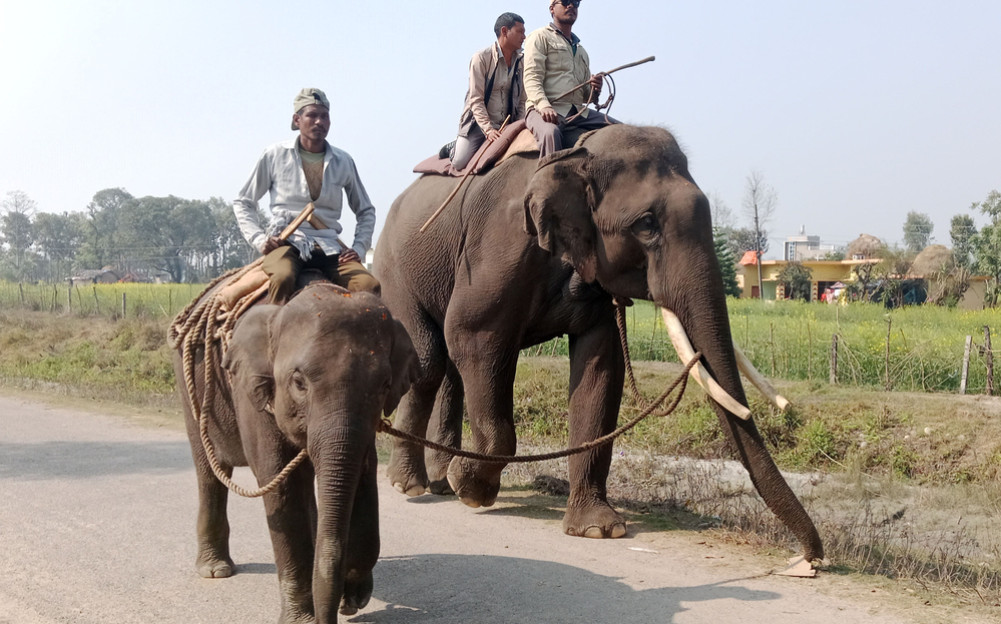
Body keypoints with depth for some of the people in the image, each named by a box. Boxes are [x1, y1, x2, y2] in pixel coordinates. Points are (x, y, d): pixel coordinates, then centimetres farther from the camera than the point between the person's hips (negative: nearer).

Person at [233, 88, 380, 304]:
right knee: (282, 278, -39)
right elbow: (243, 203, 14)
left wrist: (358, 248, 8)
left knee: (370, 285, -26)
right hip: (287, 241, -2)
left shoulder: (343, 162, 13)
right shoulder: (275, 155, 6)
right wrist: (259, 240, -1)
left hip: (329, 245, 3)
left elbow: (366, 211, 24)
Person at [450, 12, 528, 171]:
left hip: (507, 126, 5)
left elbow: (522, 100, 9)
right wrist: (488, 130, -24)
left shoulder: (521, 62, 5)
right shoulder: (481, 58, -10)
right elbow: (476, 99, -15)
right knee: (459, 164, -18)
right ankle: (456, 146, 19)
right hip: (479, 122, -5)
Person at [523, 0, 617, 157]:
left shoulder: (581, 51, 31)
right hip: (545, 111, -7)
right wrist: (544, 105, -24)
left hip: (579, 113, 7)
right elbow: (532, 79, -5)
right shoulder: (540, 37, 9)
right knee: (550, 133, -40)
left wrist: (594, 90, 5)